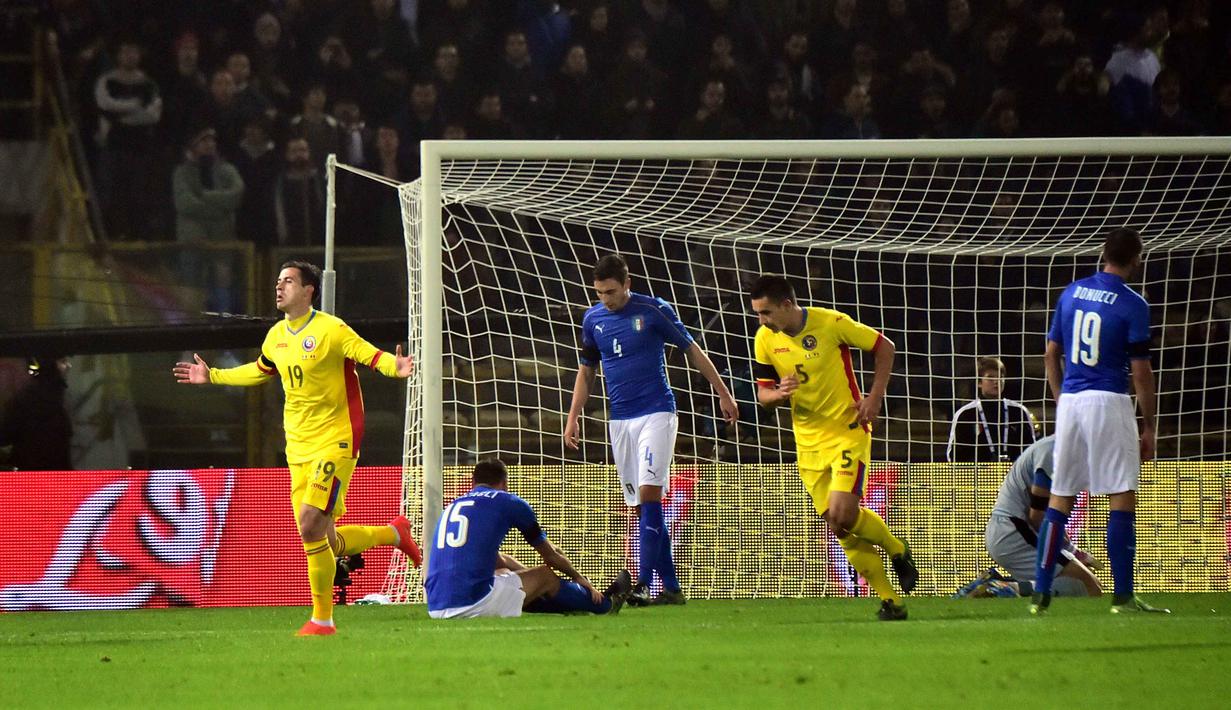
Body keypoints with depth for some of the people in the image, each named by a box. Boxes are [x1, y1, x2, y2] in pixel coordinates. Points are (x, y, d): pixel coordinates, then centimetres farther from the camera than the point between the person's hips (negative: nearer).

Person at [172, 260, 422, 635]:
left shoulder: (330, 330, -12)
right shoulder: (277, 336, 10)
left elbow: (372, 355, -15)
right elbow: (260, 371, 30)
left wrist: (394, 366, -37)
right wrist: (213, 377, 34)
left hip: (334, 442, -7)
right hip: (298, 447, 7)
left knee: (310, 524, -19)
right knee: (325, 543, 4)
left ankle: (322, 618, -6)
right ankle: (394, 533, 29)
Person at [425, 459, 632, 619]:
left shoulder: (451, 507, 24)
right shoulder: (508, 502, 6)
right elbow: (551, 555, 21)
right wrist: (580, 578, 40)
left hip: (435, 609, 7)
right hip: (473, 605, -7)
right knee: (545, 577, 16)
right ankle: (605, 604, 37)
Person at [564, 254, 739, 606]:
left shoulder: (654, 311, -5)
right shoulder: (592, 319, 8)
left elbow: (692, 351, 4)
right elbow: (586, 370, 20)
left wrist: (723, 393, 7)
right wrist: (573, 417, 12)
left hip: (656, 412, -5)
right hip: (620, 420, 5)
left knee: (649, 494, -18)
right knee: (643, 506, 3)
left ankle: (644, 584, -23)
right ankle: (670, 587, 6)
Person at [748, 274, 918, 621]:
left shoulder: (832, 324, -14)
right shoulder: (765, 339, -1)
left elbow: (884, 348, -2)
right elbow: (763, 393, 7)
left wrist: (874, 397, -11)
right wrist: (779, 394, -17)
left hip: (848, 431, -5)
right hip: (809, 441, 5)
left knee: (843, 512, -20)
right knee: (841, 526, 0)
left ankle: (897, 550, 9)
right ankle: (890, 601, 9)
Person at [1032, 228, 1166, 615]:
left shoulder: (1072, 293, 9)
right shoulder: (1132, 304, -7)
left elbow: (1051, 354, 13)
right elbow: (1141, 371, -8)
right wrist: (1149, 427, -2)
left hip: (1070, 400, 6)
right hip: (1109, 404, -6)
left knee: (1060, 497, 10)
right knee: (1123, 497, -3)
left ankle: (1040, 594, 8)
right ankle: (1123, 596, -7)